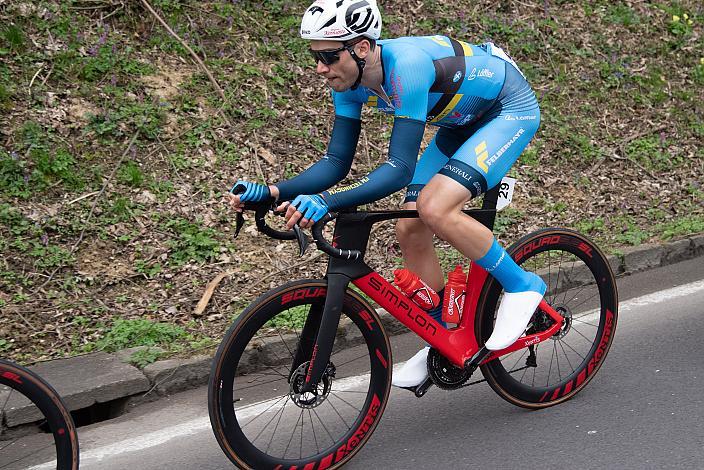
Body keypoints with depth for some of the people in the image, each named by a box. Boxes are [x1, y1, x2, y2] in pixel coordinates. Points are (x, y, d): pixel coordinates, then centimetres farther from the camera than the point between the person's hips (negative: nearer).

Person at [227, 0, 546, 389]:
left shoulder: (407, 65, -37)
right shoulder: (349, 81, -13)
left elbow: (400, 168, -41)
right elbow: (337, 161, -10)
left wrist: (327, 202, -53)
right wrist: (272, 191, -24)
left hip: (511, 108, -8)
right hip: (464, 120, 8)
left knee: (433, 208, -28)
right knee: (409, 230, -2)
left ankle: (521, 285, -6)